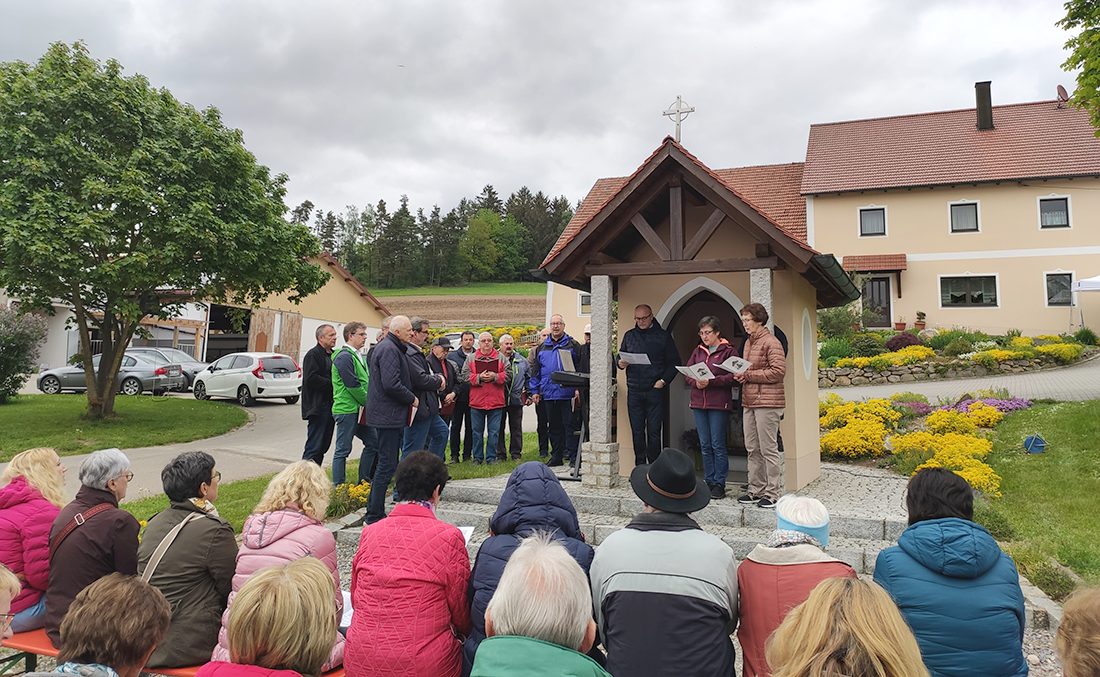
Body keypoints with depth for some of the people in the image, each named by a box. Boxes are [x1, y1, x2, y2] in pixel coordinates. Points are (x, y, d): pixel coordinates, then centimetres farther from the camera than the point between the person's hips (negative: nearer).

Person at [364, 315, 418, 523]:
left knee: (385, 463, 17)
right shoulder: (389, 350, -16)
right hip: (388, 415, -11)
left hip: (387, 414, 11)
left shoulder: (390, 347, 18)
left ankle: (374, 510, 26)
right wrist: (412, 399, -12)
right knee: (387, 465, -7)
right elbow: (391, 384, -25)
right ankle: (375, 516, 0)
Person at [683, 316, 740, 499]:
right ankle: (709, 481, 18)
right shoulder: (698, 350, 15)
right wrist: (696, 382, -8)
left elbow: (733, 377, -11)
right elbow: (687, 372, 12)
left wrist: (711, 381, -19)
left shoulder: (729, 351, -2)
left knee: (717, 445, -2)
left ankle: (719, 484, 7)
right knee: (705, 445, 9)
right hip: (699, 403, 5)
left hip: (719, 404, -5)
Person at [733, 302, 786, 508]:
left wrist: (748, 375, -14)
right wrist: (739, 374, 5)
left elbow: (778, 371, -16)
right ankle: (756, 490, 20)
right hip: (749, 401, 9)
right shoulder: (749, 342, 17)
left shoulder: (770, 342, -9)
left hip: (767, 402, -9)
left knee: (768, 449, -3)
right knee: (752, 448, 11)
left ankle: (772, 494, 5)